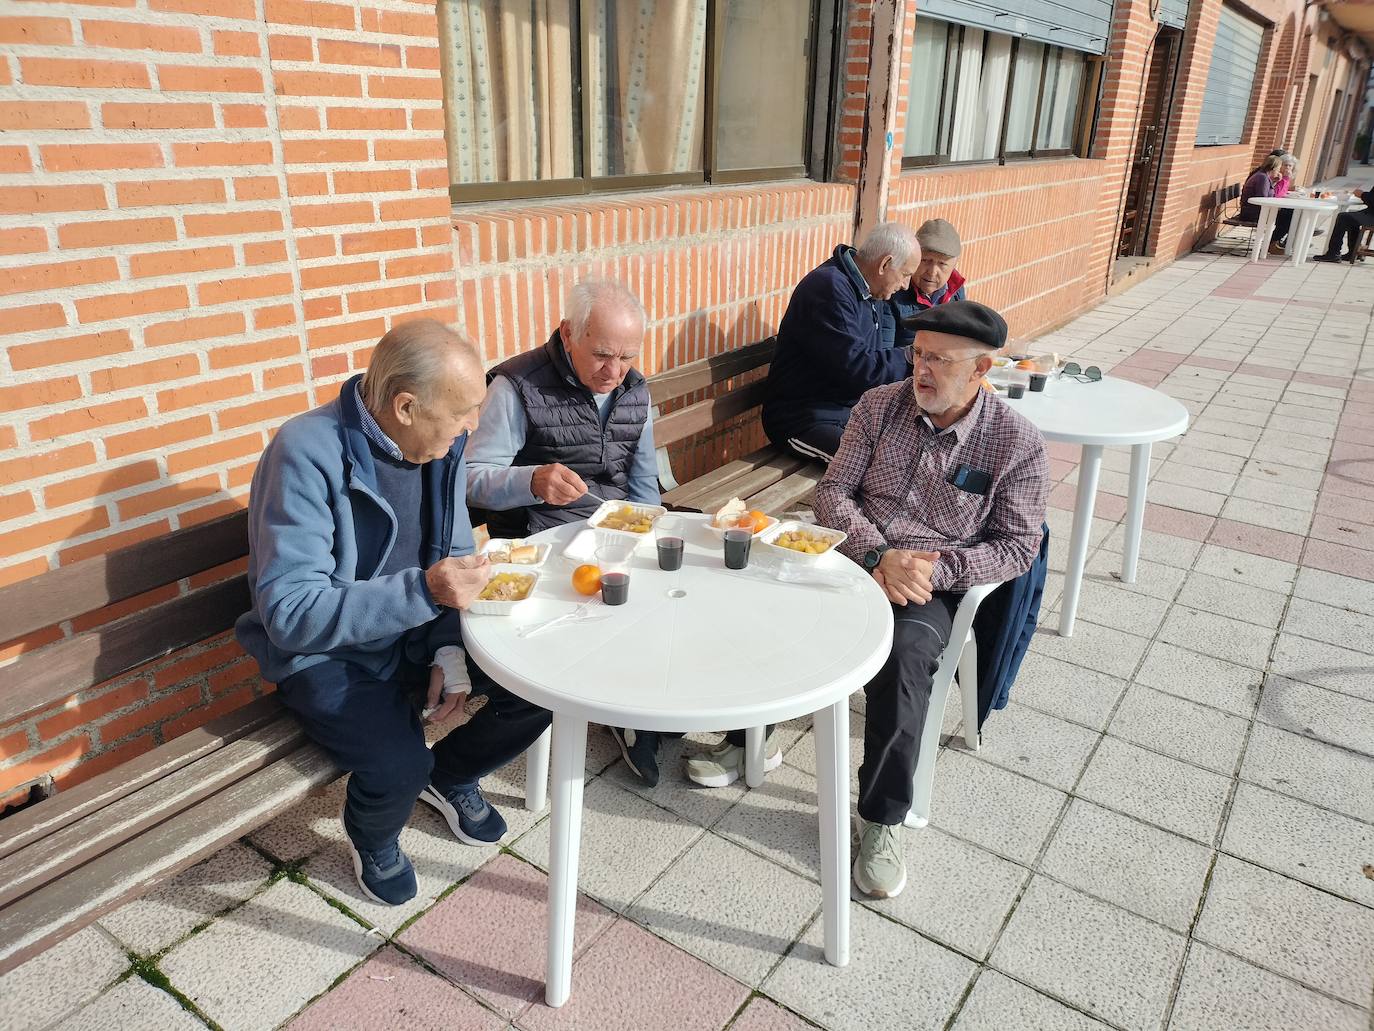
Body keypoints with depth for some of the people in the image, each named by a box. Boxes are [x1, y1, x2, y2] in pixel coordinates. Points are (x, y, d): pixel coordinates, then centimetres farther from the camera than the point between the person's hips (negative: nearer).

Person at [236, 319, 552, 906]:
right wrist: (424, 591, -38)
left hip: (417, 635, 6)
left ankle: (450, 775, 22)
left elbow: (455, 554, 5)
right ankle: (371, 840, 10)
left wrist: (449, 649, -11)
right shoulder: (307, 454, -26)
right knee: (398, 767, -29)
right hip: (326, 655, -6)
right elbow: (290, 614, -29)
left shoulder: (439, 443, -5)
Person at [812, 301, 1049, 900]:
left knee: (904, 655, -35)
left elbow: (1018, 546, -2)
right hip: (854, 556, 3)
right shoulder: (879, 406, 5)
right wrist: (878, 555, -16)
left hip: (930, 584, -3)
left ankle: (881, 819, -14)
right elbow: (832, 491, 1)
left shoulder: (1017, 443, -3)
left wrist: (937, 568, -16)